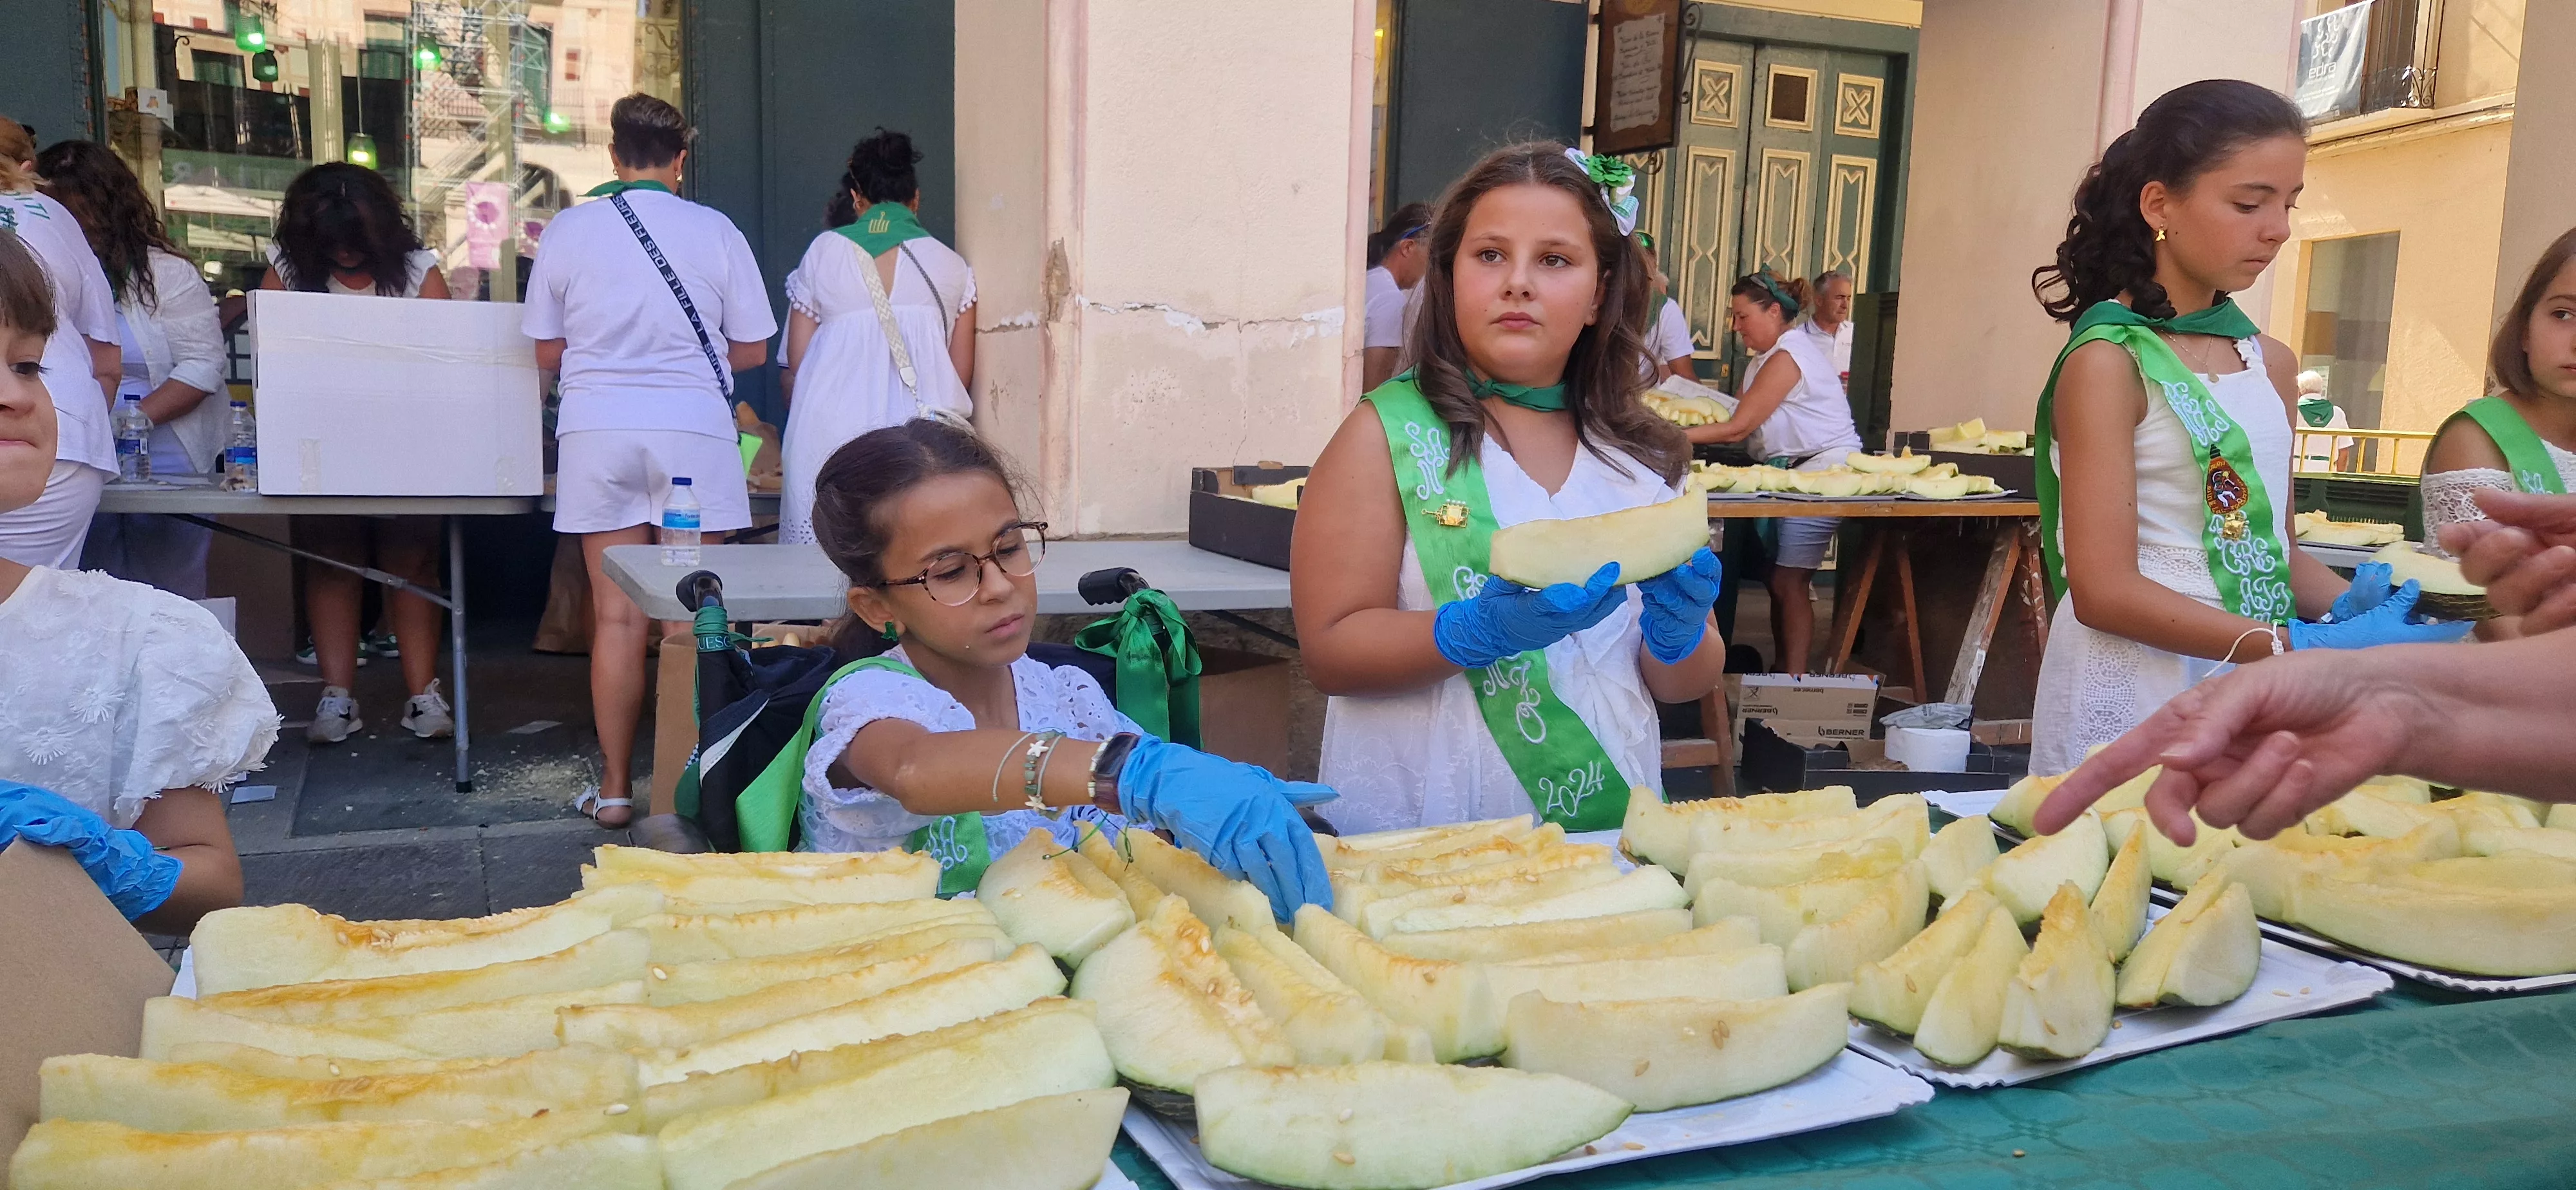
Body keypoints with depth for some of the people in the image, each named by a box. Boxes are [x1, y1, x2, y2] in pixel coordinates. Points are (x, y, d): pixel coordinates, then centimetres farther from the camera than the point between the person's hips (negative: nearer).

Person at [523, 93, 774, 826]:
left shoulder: (567, 231, 4)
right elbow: (752, 349, 5)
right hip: (693, 431, -1)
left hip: (596, 431, 2)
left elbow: (547, 352, 9)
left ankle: (615, 789, 12)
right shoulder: (716, 232, 0)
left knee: (617, 617, 6)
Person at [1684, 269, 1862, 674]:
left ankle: (1794, 682, -9)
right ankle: (1783, 670, 13)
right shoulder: (1772, 355, 17)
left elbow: (1737, 428, -17)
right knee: (1780, 579, 8)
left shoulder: (1786, 357, -15)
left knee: (1789, 581, -11)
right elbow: (1743, 421, 9)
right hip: (1796, 472, 10)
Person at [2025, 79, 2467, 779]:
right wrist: (2304, 646, -23)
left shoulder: (2271, 365, 10)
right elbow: (2104, 591, -19)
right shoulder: (2106, 362, -12)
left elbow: (2268, 549, 17)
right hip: (2133, 697, -6)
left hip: (2255, 688, 7)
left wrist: (2349, 603, -4)